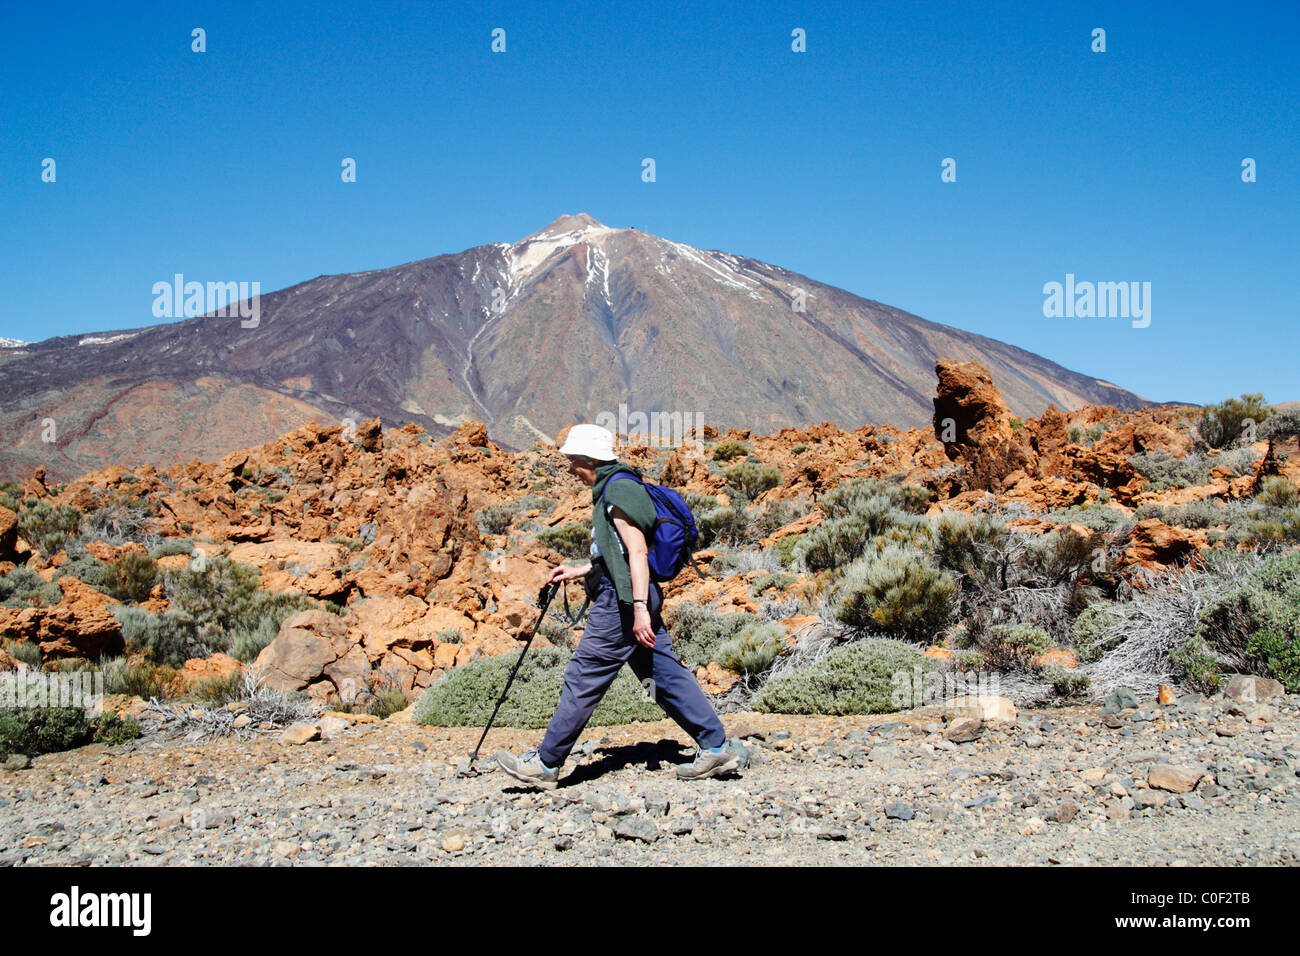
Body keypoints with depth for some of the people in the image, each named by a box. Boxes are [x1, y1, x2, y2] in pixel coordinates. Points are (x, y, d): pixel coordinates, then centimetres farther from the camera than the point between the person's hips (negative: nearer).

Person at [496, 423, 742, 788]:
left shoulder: (618, 489, -13)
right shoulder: (611, 488, 19)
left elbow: (637, 552, -21)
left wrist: (639, 607, -26)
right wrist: (578, 571, 25)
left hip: (622, 600, -11)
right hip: (626, 597, 11)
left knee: (583, 679, -4)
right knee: (667, 675, 9)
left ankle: (545, 763, 3)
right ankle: (717, 747, 10)